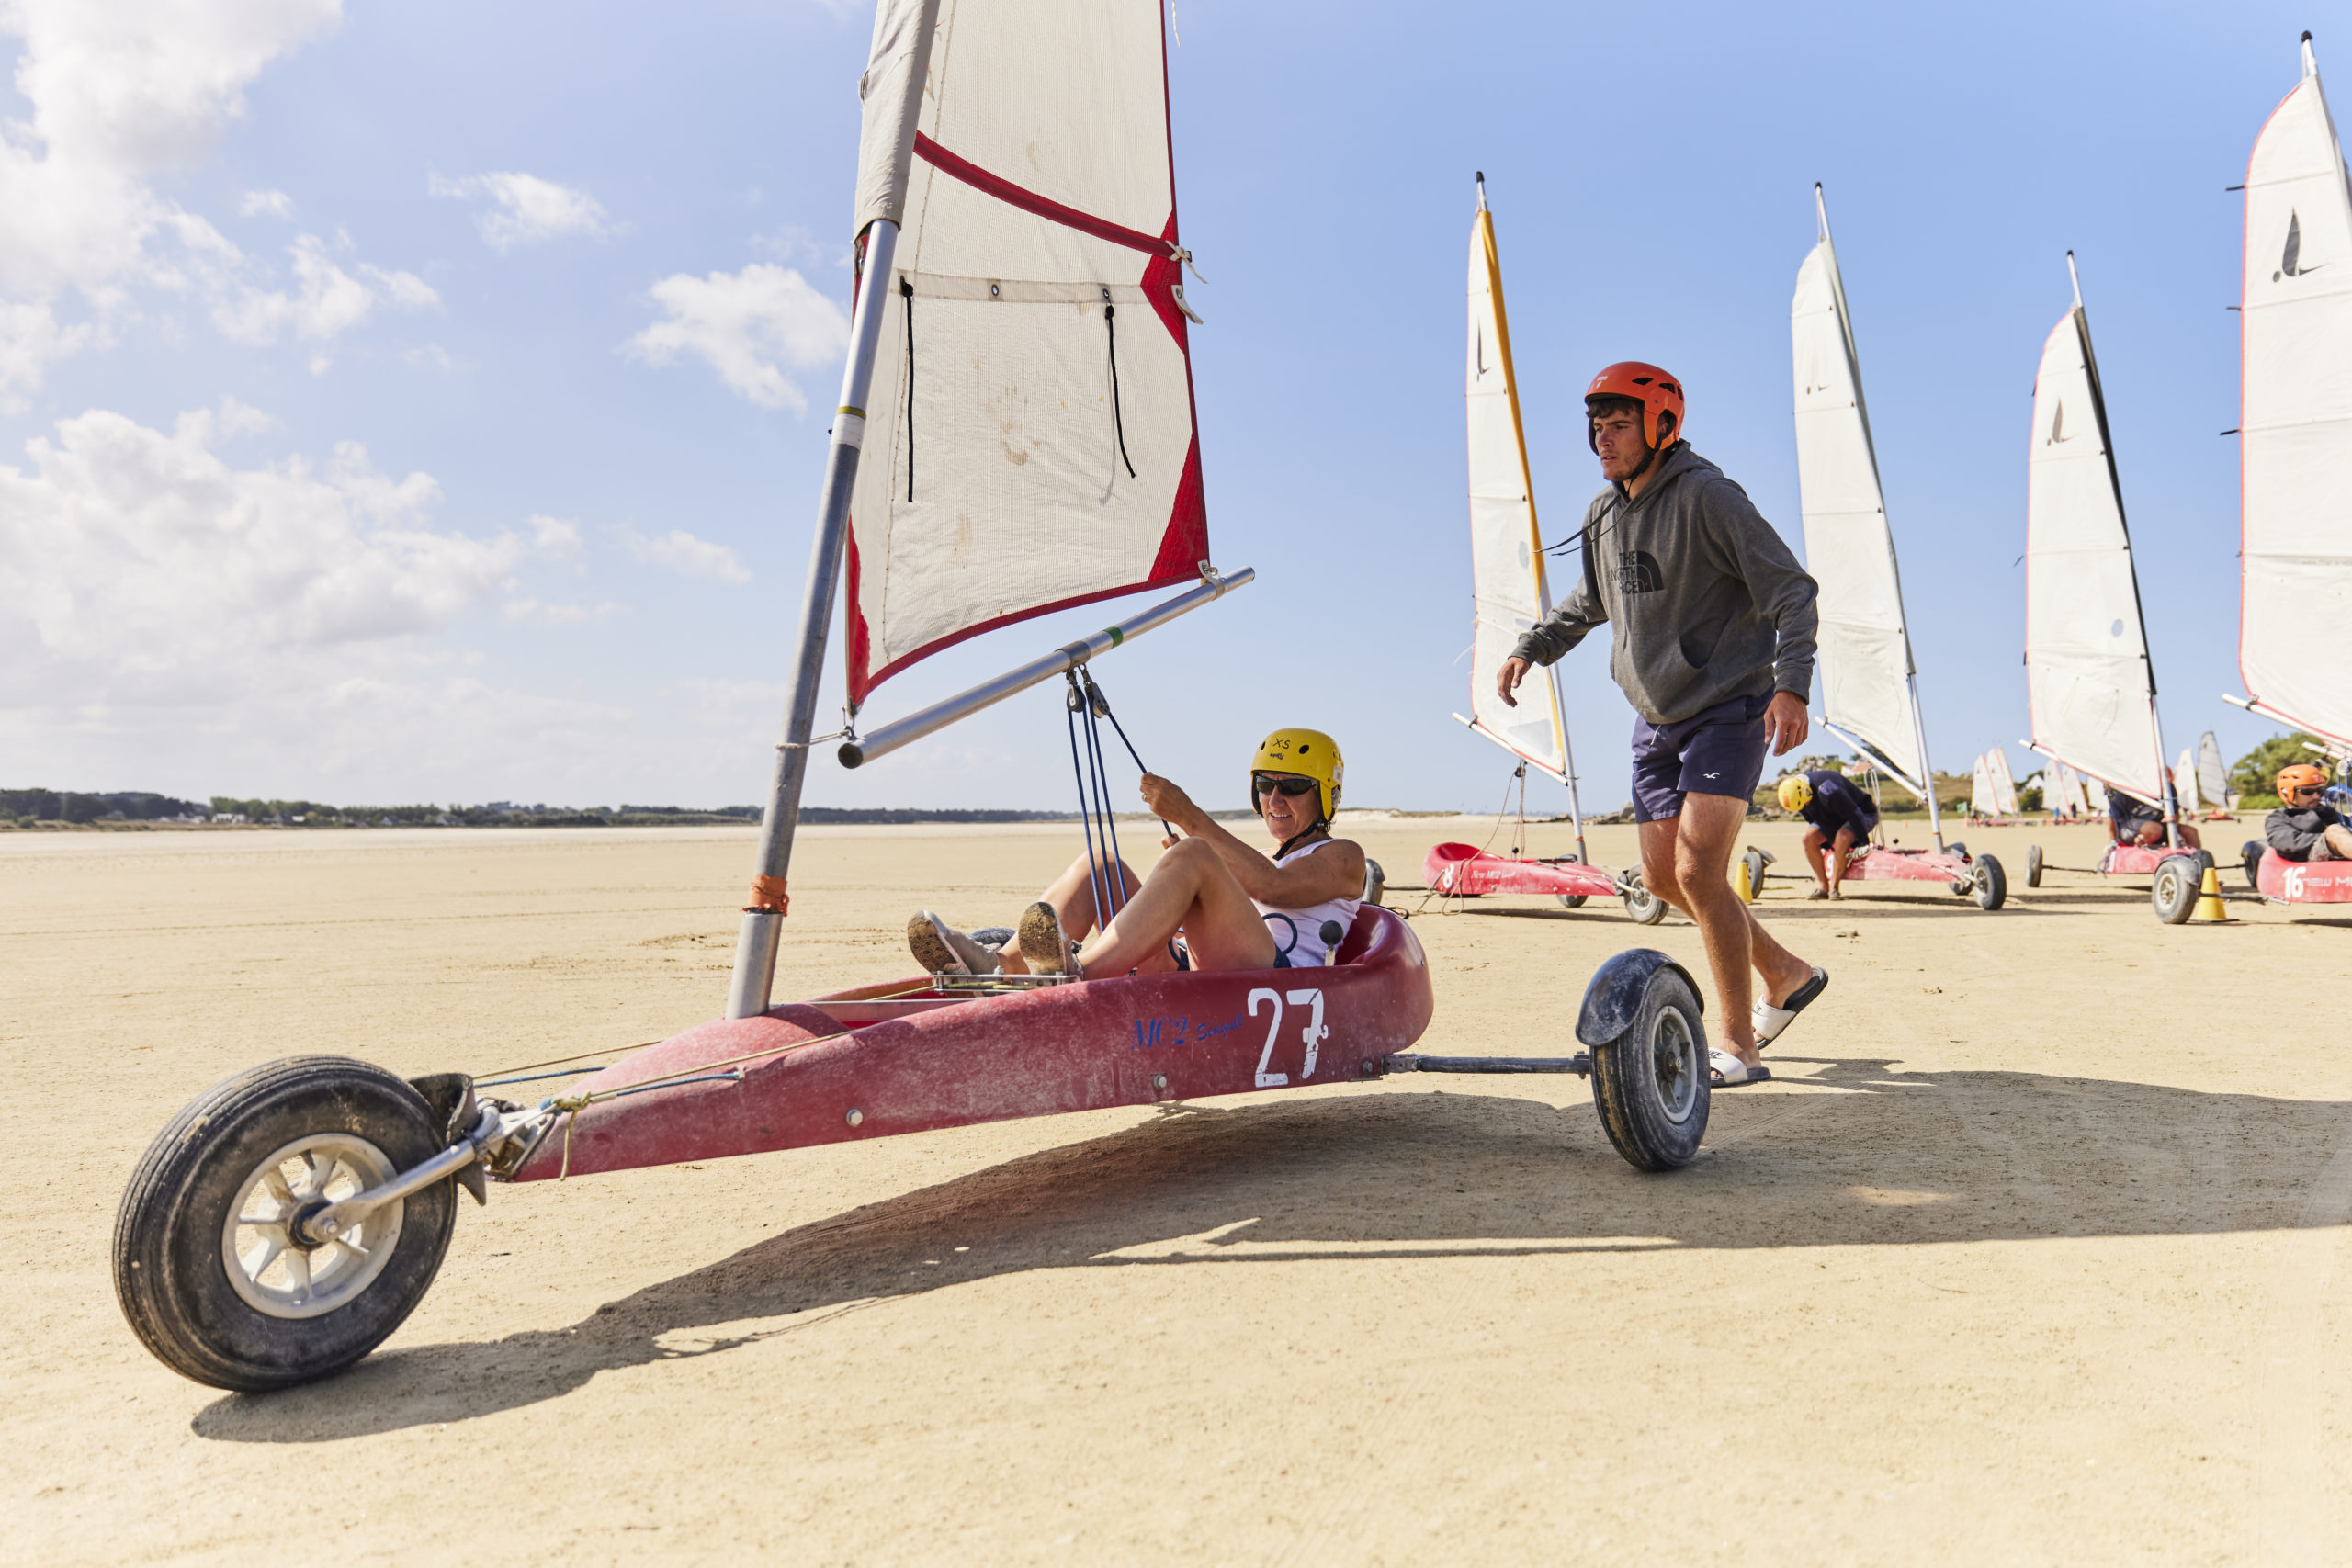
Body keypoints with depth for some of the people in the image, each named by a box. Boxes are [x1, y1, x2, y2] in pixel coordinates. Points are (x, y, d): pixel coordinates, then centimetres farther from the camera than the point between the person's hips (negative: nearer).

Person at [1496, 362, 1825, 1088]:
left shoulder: (1707, 496, -16)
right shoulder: (1604, 515, 7)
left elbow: (1792, 590, -17)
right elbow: (1590, 602, 24)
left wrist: (1791, 685, -29)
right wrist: (1530, 649, 11)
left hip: (1729, 710, -8)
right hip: (1656, 719, 8)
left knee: (1698, 870, -17)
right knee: (1663, 876, 9)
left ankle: (1739, 1047, -5)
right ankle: (1786, 975, 30)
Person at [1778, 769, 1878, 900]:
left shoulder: (1825, 788, -38)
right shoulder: (1796, 794, -12)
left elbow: (1855, 814, -31)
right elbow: (1812, 820, 4)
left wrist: (1863, 843, -25)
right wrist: (1827, 846, 3)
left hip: (1863, 814, -7)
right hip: (1832, 818, 7)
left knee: (1842, 838, -36)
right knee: (1809, 837, -18)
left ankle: (1833, 888, -25)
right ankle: (1823, 887, -11)